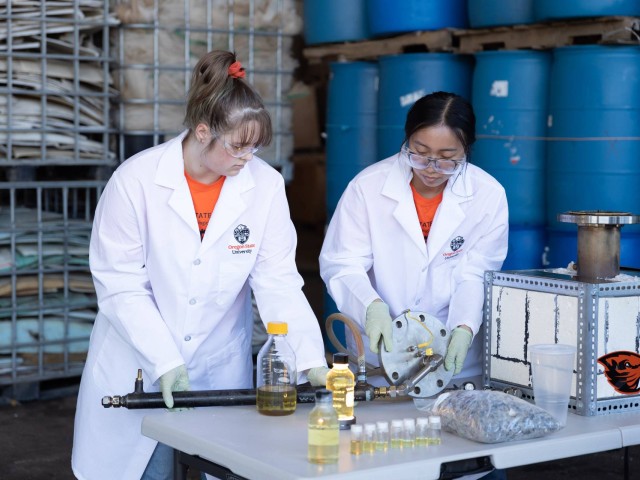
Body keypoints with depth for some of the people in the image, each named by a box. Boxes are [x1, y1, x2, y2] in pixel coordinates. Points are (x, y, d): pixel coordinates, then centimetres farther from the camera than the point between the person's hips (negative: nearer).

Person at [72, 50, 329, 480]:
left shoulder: (266, 186, -7)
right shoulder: (136, 180, -13)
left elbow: (279, 283, -7)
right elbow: (121, 287, -12)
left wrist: (311, 361, -16)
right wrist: (165, 363, -19)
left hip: (220, 372, 2)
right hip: (137, 370, -2)